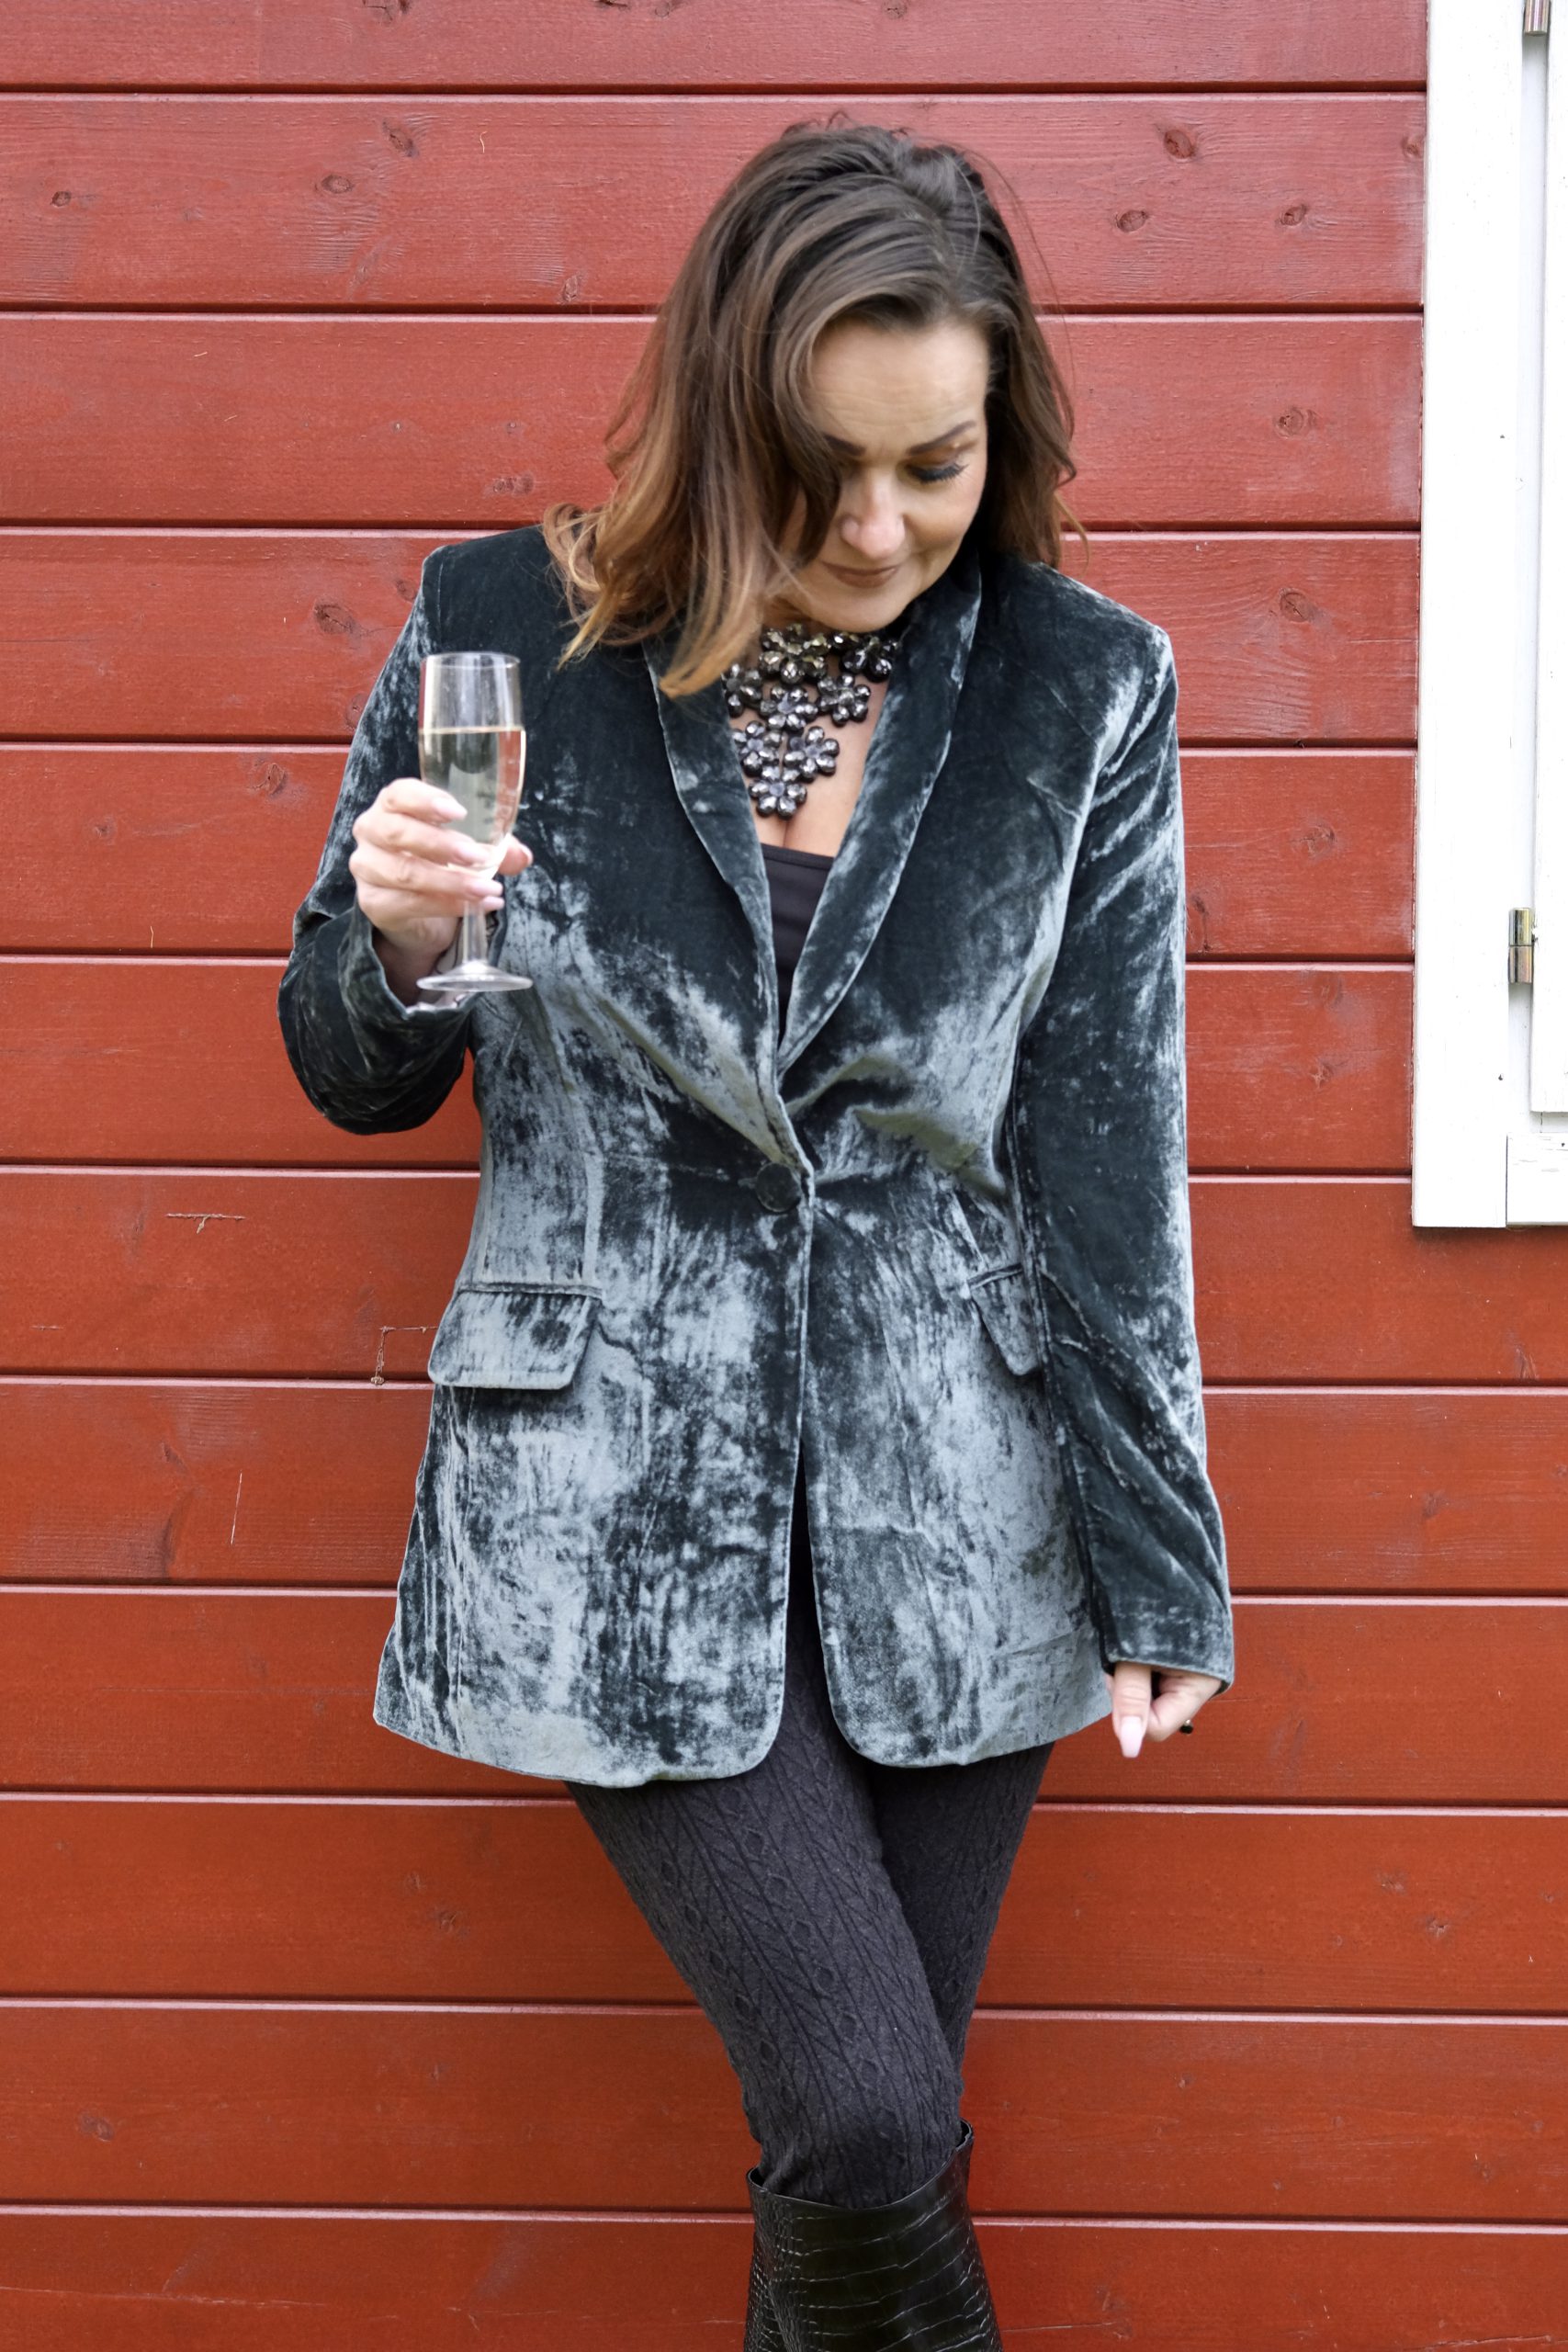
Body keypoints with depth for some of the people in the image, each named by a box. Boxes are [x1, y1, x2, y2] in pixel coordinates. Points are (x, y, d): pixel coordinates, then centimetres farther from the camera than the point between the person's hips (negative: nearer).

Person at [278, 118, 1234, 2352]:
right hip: (622, 1499, -1)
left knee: (871, 2145, 9)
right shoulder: (506, 633, -3)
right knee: (865, 2122, -9)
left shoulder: (1082, 694, -1)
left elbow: (1110, 1146, 0)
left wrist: (1163, 1564, 0)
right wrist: (397, 937, -16)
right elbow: (361, 1077, 7)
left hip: (952, 1508, 2)